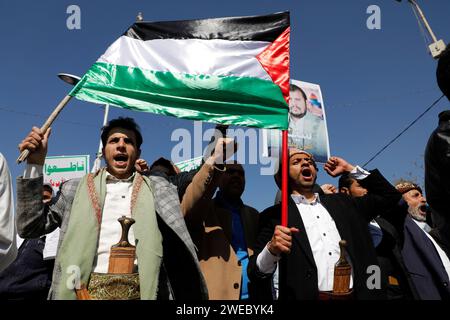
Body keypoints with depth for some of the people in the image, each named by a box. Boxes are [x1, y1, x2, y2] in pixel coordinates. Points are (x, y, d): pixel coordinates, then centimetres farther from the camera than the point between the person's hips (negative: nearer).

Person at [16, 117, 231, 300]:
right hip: (87, 289, 1)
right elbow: (31, 227, 11)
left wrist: (213, 159, -5)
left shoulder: (157, 187, 17)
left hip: (142, 289, 0)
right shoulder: (77, 188, 16)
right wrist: (35, 165, 5)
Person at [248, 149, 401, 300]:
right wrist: (271, 250, -26)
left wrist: (350, 169, 13)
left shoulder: (340, 202, 13)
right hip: (307, 296, -4)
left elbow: (389, 196, 20)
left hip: (357, 295, 4)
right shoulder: (275, 215, 1)